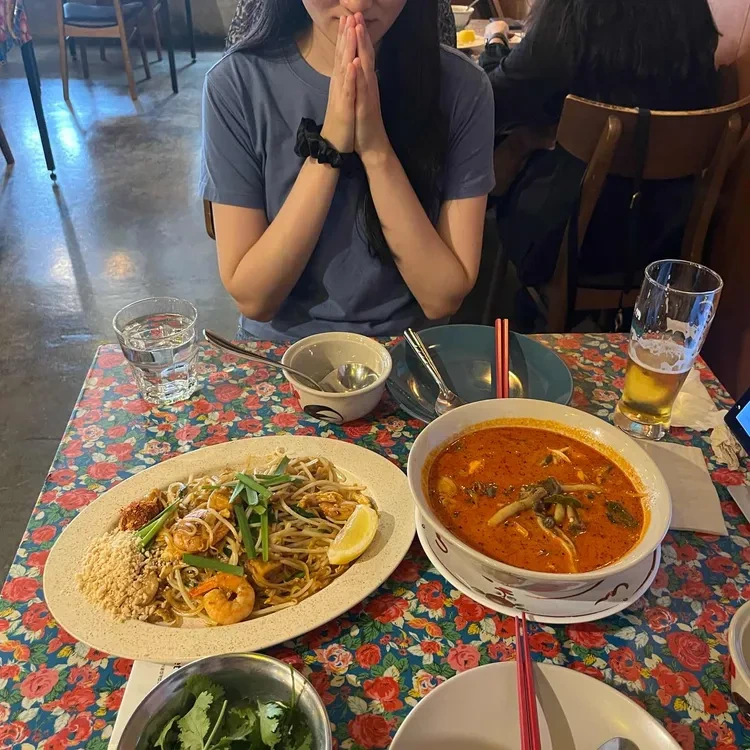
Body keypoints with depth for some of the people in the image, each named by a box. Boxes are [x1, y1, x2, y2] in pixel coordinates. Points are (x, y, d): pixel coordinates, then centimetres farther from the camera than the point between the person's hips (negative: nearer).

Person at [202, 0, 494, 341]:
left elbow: (444, 296, -12)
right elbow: (252, 298, -12)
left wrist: (376, 150, -21)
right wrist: (328, 148, -20)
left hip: (409, 350, 1)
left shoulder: (462, 86, -10)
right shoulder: (237, 83, -11)